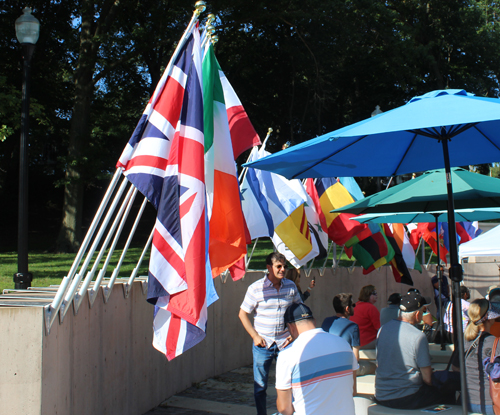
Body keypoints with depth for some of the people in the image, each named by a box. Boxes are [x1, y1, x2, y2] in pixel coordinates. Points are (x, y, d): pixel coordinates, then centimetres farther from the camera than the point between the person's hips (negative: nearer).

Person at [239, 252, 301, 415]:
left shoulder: (291, 286, 1)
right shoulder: (256, 288, -8)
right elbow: (243, 313, -3)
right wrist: (255, 336, -8)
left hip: (285, 342, 2)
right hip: (263, 344, -2)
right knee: (260, 385, 8)